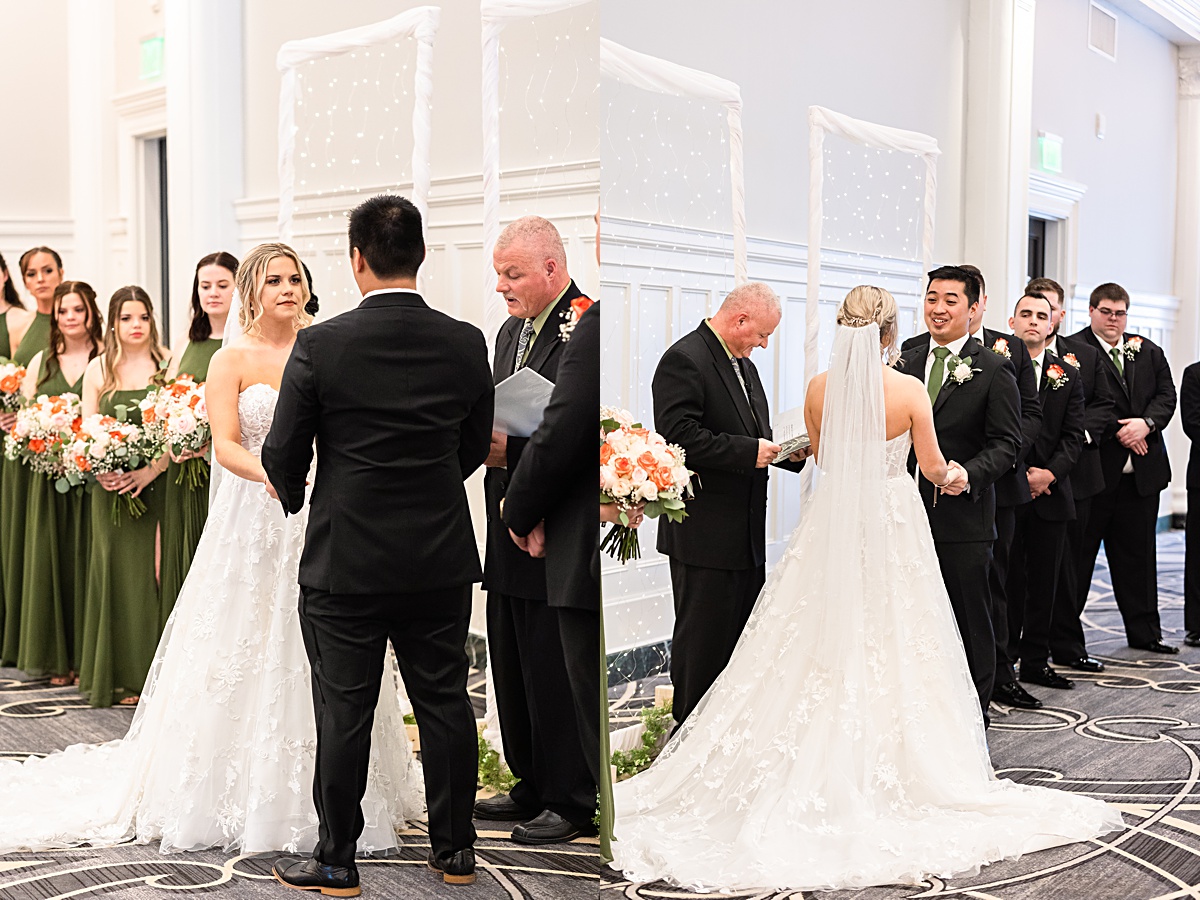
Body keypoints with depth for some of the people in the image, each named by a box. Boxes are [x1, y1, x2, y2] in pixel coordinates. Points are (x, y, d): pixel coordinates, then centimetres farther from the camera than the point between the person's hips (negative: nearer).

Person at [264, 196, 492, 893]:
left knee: (344, 714, 8)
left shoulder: (321, 345, -12)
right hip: (442, 561, 3)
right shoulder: (468, 344, -3)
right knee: (446, 704, 13)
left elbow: (284, 455, -4)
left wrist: (294, 494, 18)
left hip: (346, 562, -3)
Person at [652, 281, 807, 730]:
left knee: (746, 637, 14)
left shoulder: (744, 364, 16)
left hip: (748, 532, 9)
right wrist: (749, 452, -21)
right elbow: (679, 436, -23)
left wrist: (788, 452, 4)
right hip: (705, 533, -9)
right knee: (703, 638, 0)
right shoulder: (684, 359, -13)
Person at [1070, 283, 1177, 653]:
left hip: (1142, 470, 6)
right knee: (1077, 554, 2)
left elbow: (1166, 394, 8)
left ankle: (1144, 633, 23)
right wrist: (1117, 432, -17)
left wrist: (1146, 423, -11)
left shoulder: (1149, 352, 14)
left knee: (1138, 554, 13)